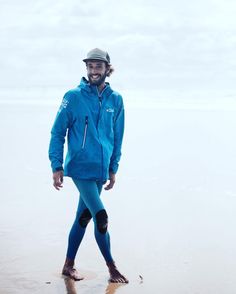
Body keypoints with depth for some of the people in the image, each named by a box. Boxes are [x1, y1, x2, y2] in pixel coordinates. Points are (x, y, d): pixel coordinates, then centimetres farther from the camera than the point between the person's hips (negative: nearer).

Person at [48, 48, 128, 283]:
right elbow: (57, 132, -3)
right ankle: (112, 268, 3)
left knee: (84, 217, 13)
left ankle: (69, 265, 27)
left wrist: (113, 169, 14)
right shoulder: (74, 97, -7)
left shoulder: (115, 100, 5)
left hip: (100, 170, 5)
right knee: (101, 217, -12)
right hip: (80, 167, -5)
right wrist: (57, 166, -8)